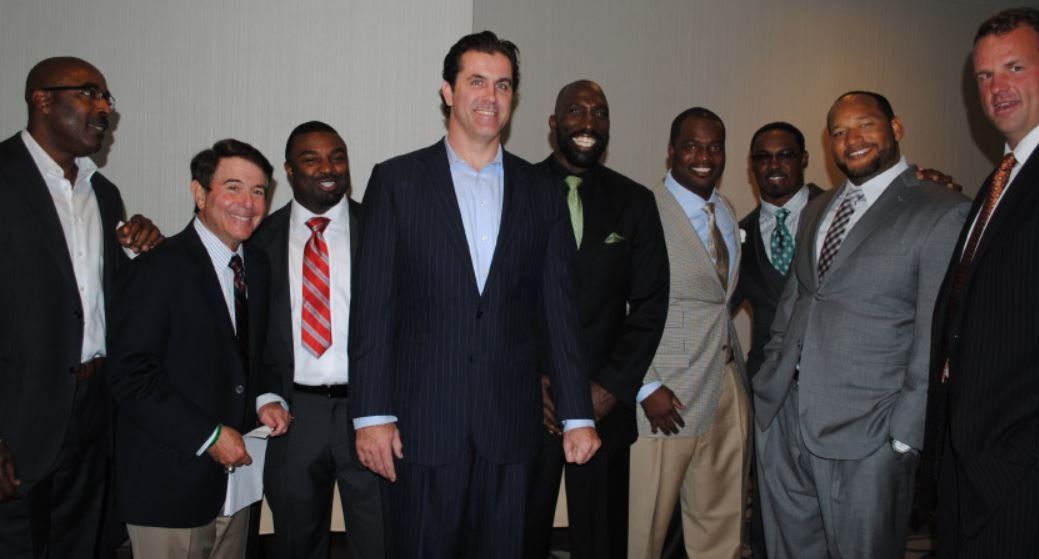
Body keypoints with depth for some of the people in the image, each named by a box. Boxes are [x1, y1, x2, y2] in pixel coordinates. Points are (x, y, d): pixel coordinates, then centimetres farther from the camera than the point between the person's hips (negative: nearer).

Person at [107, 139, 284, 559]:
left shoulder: (257, 266, 8)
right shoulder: (158, 270, -13)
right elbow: (131, 378, -17)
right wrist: (208, 436, -18)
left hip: (234, 470, 6)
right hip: (170, 483, -6)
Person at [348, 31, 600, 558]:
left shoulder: (540, 192, 8)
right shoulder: (395, 180, 1)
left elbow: (559, 310, 6)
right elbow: (373, 304, -2)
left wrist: (577, 415, 4)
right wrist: (371, 413, -7)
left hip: (511, 421, 2)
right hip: (422, 418, -2)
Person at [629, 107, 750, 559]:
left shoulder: (726, 212, 13)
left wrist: (737, 366, 10)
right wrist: (647, 387, -16)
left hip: (728, 389, 7)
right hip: (669, 398, -7)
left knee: (721, 521, 15)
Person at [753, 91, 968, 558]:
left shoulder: (942, 213, -8)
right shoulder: (817, 210, 14)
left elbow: (937, 339, -12)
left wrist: (905, 434, -13)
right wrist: (772, 374, 9)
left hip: (864, 432, -6)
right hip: (780, 415, 6)